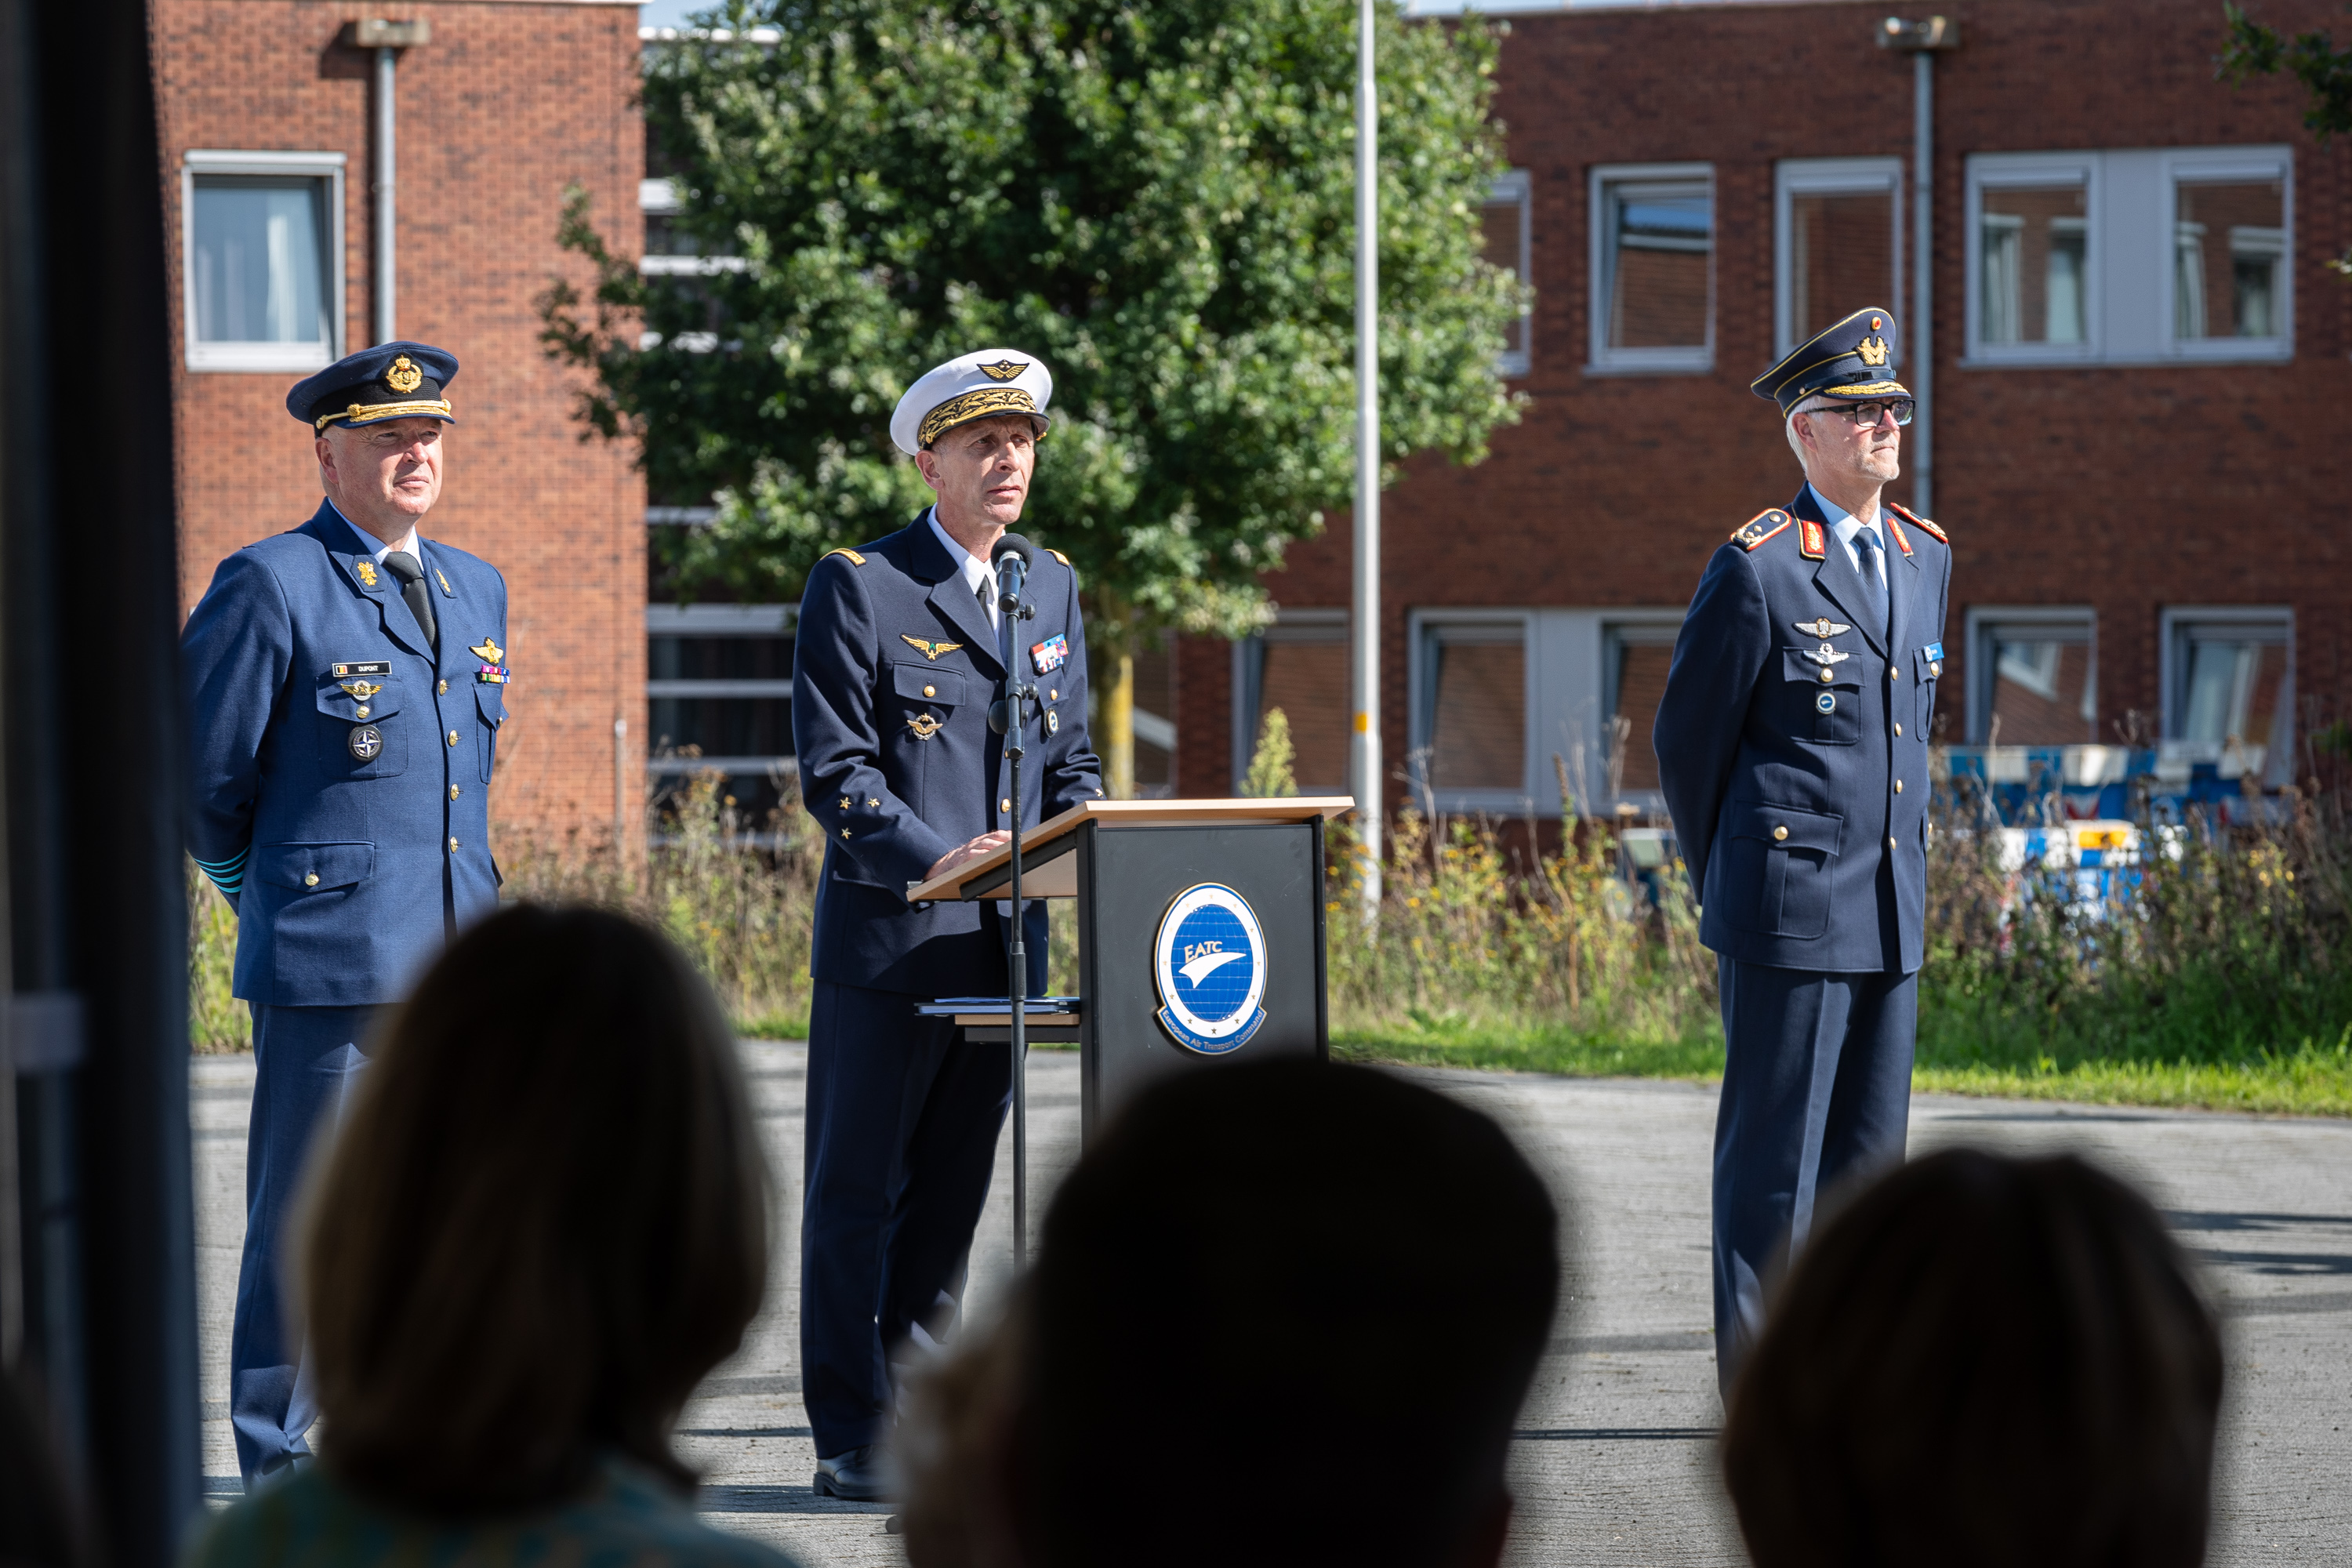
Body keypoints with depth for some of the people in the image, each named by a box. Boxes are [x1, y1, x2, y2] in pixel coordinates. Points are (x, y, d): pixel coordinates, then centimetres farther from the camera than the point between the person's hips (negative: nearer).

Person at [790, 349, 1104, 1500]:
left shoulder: (1051, 588, 16)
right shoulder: (857, 586, -4)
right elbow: (834, 769, -10)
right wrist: (932, 858, -24)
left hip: (1001, 944, 6)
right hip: (885, 939, -6)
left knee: (952, 1196, 9)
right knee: (856, 1194, -1)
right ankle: (853, 1441, 3)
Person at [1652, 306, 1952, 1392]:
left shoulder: (1927, 557, 12)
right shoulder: (1757, 569, -9)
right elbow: (1687, 739, -1)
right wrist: (1727, 886, 7)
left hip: (1891, 919, 7)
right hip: (1788, 919, -7)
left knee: (1868, 1150, 10)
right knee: (1774, 1155, -2)